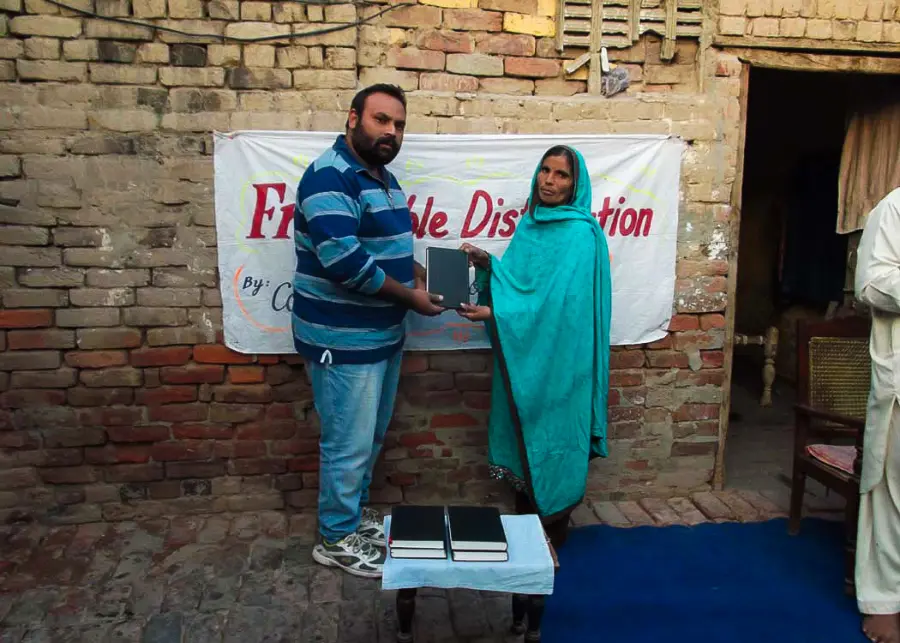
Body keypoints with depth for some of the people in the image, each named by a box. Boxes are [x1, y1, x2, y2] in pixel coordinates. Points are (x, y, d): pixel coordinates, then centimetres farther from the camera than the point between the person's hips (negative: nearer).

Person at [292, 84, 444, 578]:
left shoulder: (383, 178, 13)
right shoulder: (331, 178, -19)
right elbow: (345, 261, -29)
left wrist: (417, 272, 3)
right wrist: (409, 296, -18)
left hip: (383, 334, 10)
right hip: (344, 341, -9)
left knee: (371, 436, 20)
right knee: (349, 443, 3)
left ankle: (355, 510, 39)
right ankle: (335, 538, 22)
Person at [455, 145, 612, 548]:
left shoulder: (579, 234, -15)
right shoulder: (530, 224, 9)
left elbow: (559, 302, -23)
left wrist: (495, 314, -25)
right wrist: (487, 263, -8)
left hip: (556, 357, -7)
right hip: (522, 351, 7)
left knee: (550, 435, 5)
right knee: (521, 434, 15)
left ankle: (553, 532, 25)